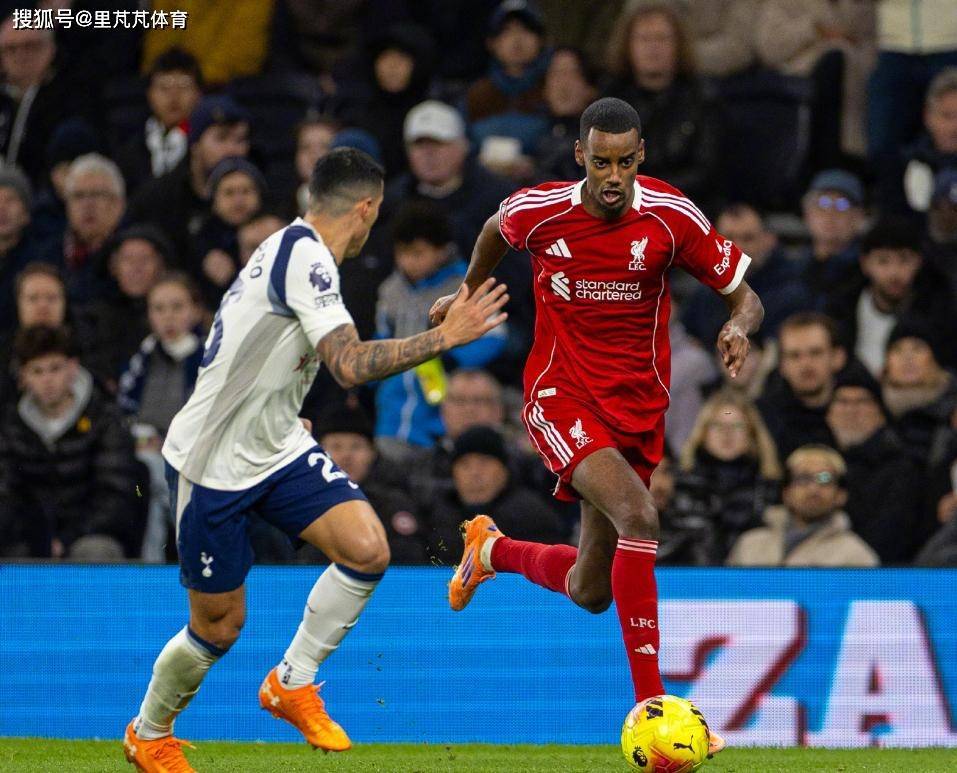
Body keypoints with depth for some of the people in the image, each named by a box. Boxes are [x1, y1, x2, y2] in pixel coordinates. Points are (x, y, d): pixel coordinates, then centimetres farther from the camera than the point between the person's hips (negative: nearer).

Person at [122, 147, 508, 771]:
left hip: (276, 447, 8)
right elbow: (352, 366, -32)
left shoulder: (297, 249, 9)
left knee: (367, 550, -13)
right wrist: (445, 337, -29)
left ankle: (292, 683, 3)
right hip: (213, 461, -8)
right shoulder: (305, 257, -22)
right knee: (219, 626, 3)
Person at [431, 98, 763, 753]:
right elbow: (495, 231, 16)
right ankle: (651, 704, -28)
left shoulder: (673, 218, -10)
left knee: (590, 593, 9)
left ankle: (492, 551, 43)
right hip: (562, 397, -3)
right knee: (638, 515, -30)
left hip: (637, 409, 3)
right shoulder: (538, 212, -9)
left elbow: (745, 295, -3)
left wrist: (740, 327, -26)